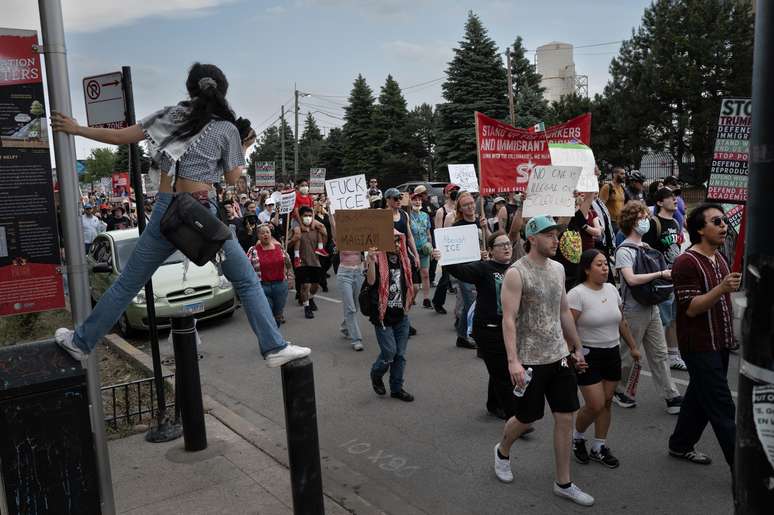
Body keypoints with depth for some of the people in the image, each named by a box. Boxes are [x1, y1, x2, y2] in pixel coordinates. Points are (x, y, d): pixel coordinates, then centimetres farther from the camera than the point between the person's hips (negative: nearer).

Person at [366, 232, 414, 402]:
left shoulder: (404, 260, 6)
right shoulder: (378, 261, -12)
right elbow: (371, 281, -29)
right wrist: (371, 260, -40)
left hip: (401, 316, 5)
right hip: (383, 316, -5)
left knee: (400, 355, 9)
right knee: (389, 352, -6)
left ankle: (397, 388, 23)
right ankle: (376, 375, 24)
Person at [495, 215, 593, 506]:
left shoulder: (558, 269, 8)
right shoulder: (516, 273, -14)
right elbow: (508, 319, -20)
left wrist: (577, 348, 18)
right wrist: (512, 360, -27)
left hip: (559, 356, 6)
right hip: (530, 360, -6)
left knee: (565, 417, 6)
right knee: (526, 419, 9)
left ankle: (563, 483, 19)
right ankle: (502, 451, 40)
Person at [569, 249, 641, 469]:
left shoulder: (612, 289, 6)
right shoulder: (577, 294, -16)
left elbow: (621, 322, 17)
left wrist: (633, 346, 19)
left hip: (612, 353, 7)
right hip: (588, 356, -6)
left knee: (606, 402, 10)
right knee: (595, 405, -6)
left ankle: (599, 447, 24)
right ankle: (577, 437, 21)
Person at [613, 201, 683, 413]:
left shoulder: (645, 247, 11)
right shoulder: (624, 251, -14)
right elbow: (631, 279, -26)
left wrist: (668, 276, 2)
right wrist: (661, 273, -21)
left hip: (652, 308, 7)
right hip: (634, 310, -7)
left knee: (659, 354, 9)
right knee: (628, 354, 6)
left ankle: (671, 396, 13)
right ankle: (618, 390, 23)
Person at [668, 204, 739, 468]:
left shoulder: (719, 257, 11)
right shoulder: (687, 262, -18)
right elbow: (691, 308, -23)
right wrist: (722, 289, -33)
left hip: (719, 343, 9)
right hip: (699, 345, -9)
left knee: (700, 396, 18)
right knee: (722, 407, -5)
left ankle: (680, 445, 33)